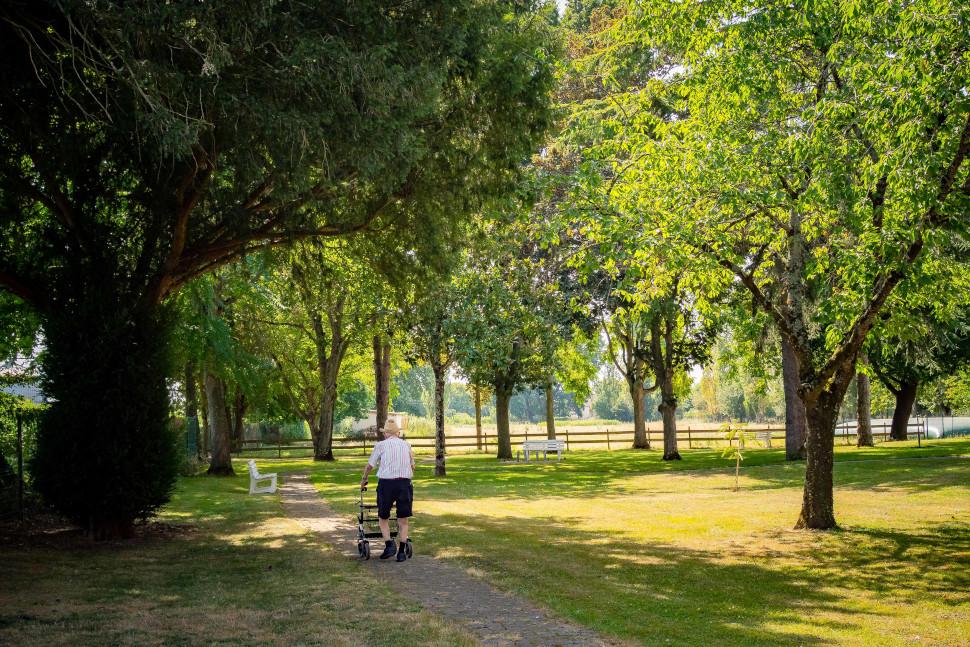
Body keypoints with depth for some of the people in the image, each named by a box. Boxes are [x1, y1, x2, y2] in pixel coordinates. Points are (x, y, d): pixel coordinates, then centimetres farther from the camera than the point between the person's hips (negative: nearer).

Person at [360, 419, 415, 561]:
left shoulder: (381, 445, 6)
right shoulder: (406, 445, 14)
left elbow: (370, 465, 15)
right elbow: (412, 466, 25)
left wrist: (364, 479, 34)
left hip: (386, 483, -2)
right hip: (404, 483, 2)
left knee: (383, 518, 14)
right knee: (403, 520, 10)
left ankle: (389, 545, -2)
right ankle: (401, 551, 7)